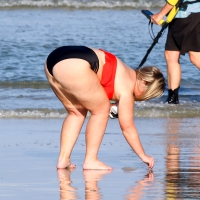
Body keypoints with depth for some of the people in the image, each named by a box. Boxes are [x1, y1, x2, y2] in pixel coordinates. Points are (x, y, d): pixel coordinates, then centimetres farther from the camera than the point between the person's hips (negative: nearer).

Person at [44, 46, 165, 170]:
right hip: (74, 67, -9)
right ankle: (90, 161, 7)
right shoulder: (126, 88, 2)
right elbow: (127, 127, 7)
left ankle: (63, 159, 16)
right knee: (101, 110, 7)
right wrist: (144, 156, 15)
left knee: (76, 111, 23)